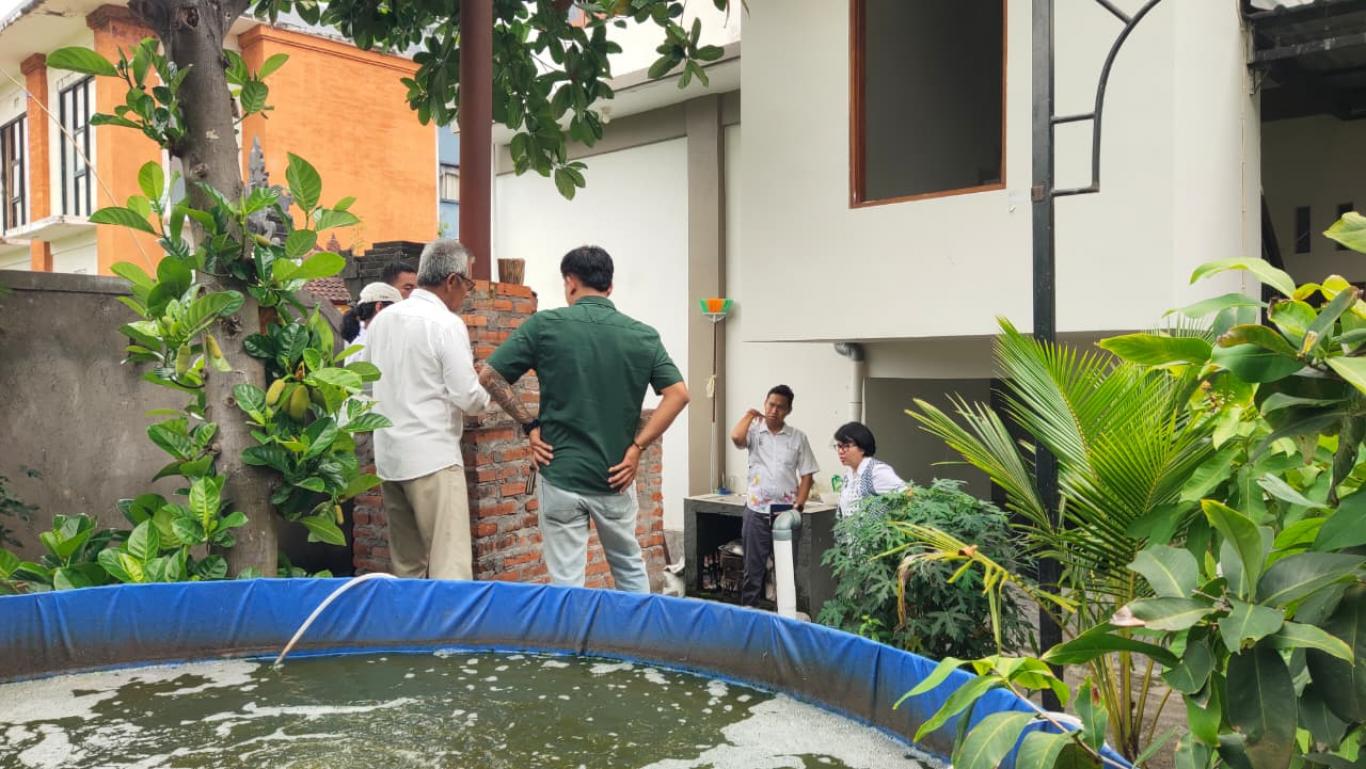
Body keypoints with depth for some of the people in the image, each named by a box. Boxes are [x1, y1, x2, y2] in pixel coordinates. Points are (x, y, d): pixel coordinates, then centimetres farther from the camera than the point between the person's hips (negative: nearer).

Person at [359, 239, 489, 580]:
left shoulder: (382, 318, 9)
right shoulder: (446, 324, -11)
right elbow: (467, 398, -13)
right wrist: (486, 394, 8)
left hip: (388, 456, 7)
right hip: (433, 458, -7)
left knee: (406, 563, 15)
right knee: (450, 563, -6)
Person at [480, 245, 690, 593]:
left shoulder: (545, 325, -7)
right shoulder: (643, 336, -1)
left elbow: (489, 377, -7)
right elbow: (678, 393, -7)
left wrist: (530, 424, -1)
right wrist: (637, 446, -4)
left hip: (561, 476, -2)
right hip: (614, 477, 3)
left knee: (566, 583, 6)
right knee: (631, 569, 23)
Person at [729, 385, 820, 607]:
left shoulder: (798, 437, 4)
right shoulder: (754, 431, 1)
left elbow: (806, 476, 4)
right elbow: (736, 437, -23)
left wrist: (798, 507, -5)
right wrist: (750, 414, -6)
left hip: (785, 511, 1)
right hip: (757, 511, -1)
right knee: (753, 567, 7)